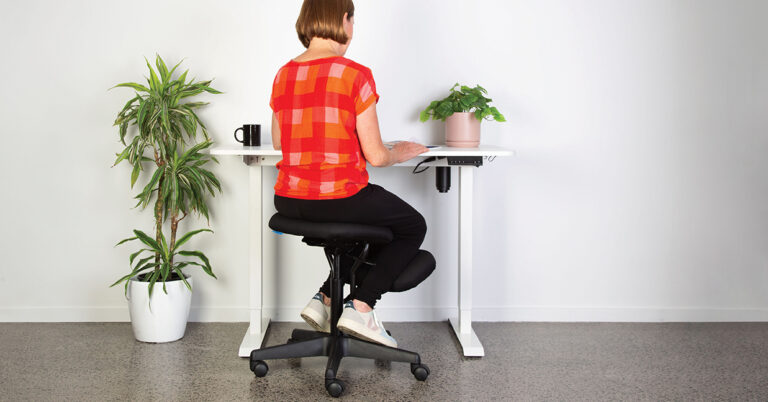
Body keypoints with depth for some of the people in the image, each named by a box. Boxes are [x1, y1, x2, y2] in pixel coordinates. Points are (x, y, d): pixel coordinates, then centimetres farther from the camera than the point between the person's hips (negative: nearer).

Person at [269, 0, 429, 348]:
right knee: (413, 227, 19)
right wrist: (401, 154, 10)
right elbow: (375, 156, -11)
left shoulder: (283, 75, 6)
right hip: (340, 199, -7)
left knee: (369, 223, 34)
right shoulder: (355, 75, -12)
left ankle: (326, 299, 23)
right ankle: (360, 307, 6)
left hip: (289, 202, 7)